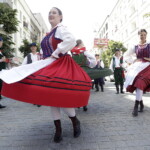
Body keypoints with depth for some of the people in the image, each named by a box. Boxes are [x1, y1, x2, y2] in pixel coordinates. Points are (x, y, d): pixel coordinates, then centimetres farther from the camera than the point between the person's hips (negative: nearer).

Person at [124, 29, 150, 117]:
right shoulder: (135, 47, 12)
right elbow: (126, 55, 19)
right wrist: (133, 62, 6)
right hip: (137, 67, 4)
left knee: (140, 83, -24)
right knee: (136, 83, -2)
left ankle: (136, 106, -25)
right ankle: (141, 104, 17)